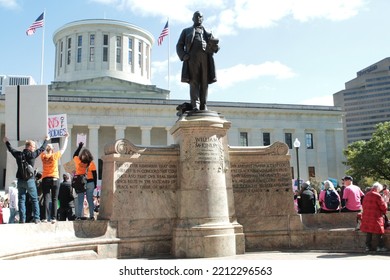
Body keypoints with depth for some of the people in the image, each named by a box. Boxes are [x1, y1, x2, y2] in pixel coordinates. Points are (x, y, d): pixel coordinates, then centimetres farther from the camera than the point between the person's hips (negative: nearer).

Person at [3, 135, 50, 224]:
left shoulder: (18, 154, 2)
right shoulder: (32, 154, -10)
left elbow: (10, 149, 21)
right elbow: (42, 148, 1)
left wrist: (6, 142, 40)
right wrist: (46, 140, 18)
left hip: (20, 180, 4)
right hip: (30, 180, -4)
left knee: (21, 200, 8)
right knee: (34, 199, 4)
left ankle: (22, 219, 5)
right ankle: (36, 218, -1)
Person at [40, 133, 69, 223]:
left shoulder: (43, 156, 4)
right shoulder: (55, 156, -1)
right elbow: (63, 148, 11)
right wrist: (66, 137, 23)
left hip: (45, 179, 2)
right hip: (55, 179, -2)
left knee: (46, 199, -1)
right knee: (54, 199, 0)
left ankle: (45, 218, -7)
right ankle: (53, 218, -3)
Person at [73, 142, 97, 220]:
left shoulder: (78, 161, -5)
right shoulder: (91, 163, -7)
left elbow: (75, 155, 18)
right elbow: (95, 175, -4)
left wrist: (80, 147, 27)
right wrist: (95, 184, 5)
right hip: (90, 183, 0)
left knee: (80, 201, 6)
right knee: (90, 200, 6)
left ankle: (78, 216, 5)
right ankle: (91, 216, 8)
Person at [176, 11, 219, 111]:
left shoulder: (208, 33, 31)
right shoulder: (186, 31, 27)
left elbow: (215, 46, 20)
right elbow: (179, 45, 17)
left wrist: (214, 46, -6)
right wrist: (183, 55, -4)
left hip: (206, 57, 2)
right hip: (192, 57, -1)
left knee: (204, 82, -7)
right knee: (194, 81, -14)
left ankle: (203, 106, -9)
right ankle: (195, 105, -23)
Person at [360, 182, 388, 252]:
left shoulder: (366, 195, 10)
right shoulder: (377, 196, -12)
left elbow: (364, 205, 17)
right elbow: (383, 207, -8)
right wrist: (384, 212, 11)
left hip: (366, 216, 7)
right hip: (375, 217, -6)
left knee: (368, 232, 11)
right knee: (379, 232, 4)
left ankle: (368, 246, 12)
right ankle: (380, 246, 6)